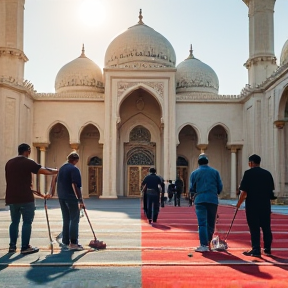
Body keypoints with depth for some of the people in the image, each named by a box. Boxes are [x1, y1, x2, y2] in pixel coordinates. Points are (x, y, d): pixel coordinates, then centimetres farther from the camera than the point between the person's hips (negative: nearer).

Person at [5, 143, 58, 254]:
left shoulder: (9, 163, 13)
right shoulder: (28, 162, -8)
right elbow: (44, 171, -13)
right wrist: (55, 171, 5)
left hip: (12, 198, 7)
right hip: (25, 198, -6)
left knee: (14, 222, 14)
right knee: (27, 222, -1)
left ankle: (12, 246, 17)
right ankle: (25, 247, -1)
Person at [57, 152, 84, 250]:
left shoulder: (61, 168, 14)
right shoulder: (74, 169, -12)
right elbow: (75, 185, -20)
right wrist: (80, 200, -19)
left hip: (61, 197, 8)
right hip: (71, 198, -8)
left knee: (66, 220, 14)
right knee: (74, 220, -1)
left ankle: (65, 242, 17)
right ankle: (73, 243, -4)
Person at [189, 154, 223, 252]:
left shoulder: (194, 173, 6)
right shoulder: (215, 172, 9)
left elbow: (192, 189, 5)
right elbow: (220, 187, 8)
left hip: (200, 200, -1)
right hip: (213, 200, 2)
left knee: (202, 223, -4)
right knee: (211, 223, 12)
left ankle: (204, 245, -10)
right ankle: (208, 242, 21)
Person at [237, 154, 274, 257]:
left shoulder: (248, 173, -8)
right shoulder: (267, 173, 8)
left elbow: (244, 191, -11)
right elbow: (271, 190, 13)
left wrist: (239, 203, 0)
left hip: (252, 205, -5)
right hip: (265, 205, 5)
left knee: (254, 228, 0)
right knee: (266, 227, 12)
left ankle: (256, 250, 0)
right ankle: (267, 249, 19)